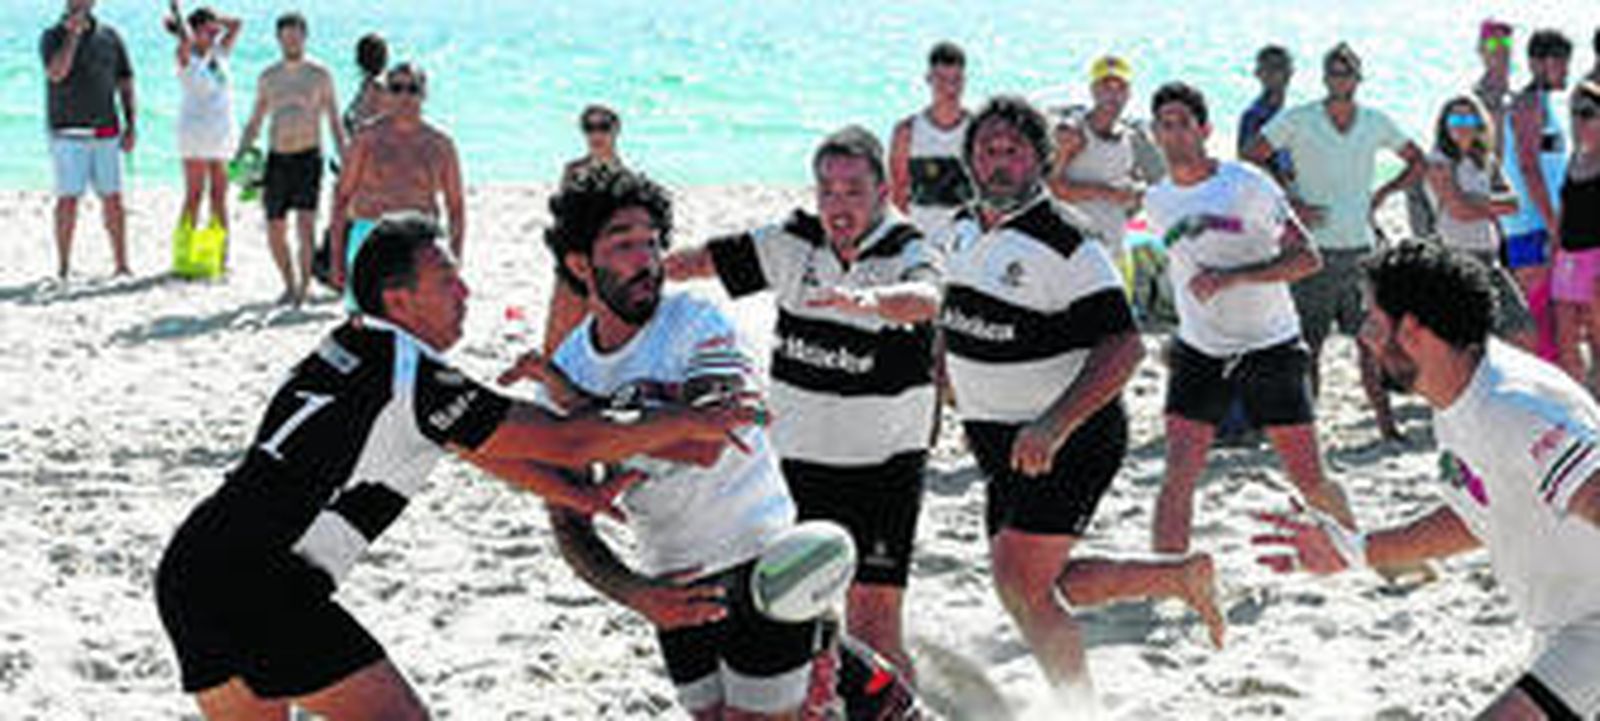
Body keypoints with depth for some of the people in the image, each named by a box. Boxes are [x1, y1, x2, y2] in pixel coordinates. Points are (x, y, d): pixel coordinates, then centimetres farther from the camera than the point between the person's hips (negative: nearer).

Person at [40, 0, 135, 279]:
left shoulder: (109, 36, 7)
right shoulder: (52, 37, -1)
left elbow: (125, 82, 10)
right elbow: (56, 73, -20)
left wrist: (130, 126, 1)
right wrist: (73, 33, -20)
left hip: (105, 133, 2)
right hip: (68, 133, -2)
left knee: (113, 199, 2)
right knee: (68, 200, -4)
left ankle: (122, 264, 8)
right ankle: (63, 267, 2)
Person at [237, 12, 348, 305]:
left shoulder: (319, 75, 2)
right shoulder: (268, 77, 10)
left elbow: (334, 122, 4)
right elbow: (254, 123, 16)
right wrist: (238, 159, 6)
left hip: (308, 157, -3)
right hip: (277, 158, 3)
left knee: (305, 223, -19)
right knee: (275, 233, 3)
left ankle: (305, 285, -11)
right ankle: (290, 285, 22)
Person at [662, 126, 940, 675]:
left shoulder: (909, 252, -13)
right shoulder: (794, 244, 2)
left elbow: (925, 300, -36)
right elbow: (700, 261, 8)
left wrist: (866, 299, -56)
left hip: (883, 467, -5)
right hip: (796, 459, 5)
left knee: (872, 631, -10)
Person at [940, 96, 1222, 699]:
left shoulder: (1066, 244, -19)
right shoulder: (965, 230, 6)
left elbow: (1123, 347, -24)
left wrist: (1055, 426, -33)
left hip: (1071, 441, -9)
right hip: (1003, 442, 9)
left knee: (1022, 583, -16)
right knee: (1039, 583, 13)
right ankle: (1181, 576, 29)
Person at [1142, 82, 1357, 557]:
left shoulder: (1247, 185, -11)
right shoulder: (1157, 203, 3)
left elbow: (1308, 258, -15)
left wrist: (1231, 278, -24)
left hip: (1270, 349, -3)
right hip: (1198, 353, 3)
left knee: (1310, 481, 4)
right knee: (1178, 475, -13)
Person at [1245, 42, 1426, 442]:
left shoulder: (1376, 123, 7)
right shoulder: (1297, 120, -3)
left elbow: (1417, 161, 21)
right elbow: (1251, 159, -3)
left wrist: (1382, 195, 8)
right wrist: (1290, 202, -8)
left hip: (1360, 247, 3)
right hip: (1315, 248, -3)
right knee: (1309, 345, -1)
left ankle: (1386, 424, 10)